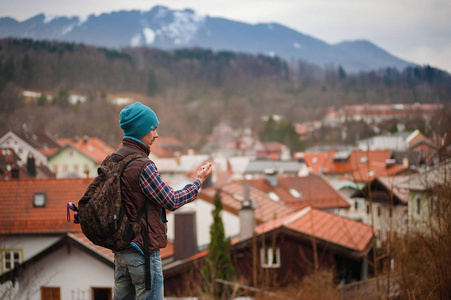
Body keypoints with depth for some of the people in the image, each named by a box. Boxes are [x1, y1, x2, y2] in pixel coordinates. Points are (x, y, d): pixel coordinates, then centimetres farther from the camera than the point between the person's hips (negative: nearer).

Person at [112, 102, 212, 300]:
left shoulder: (113, 160, 7)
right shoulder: (142, 166, -20)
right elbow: (172, 201, -14)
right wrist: (199, 181, -1)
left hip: (120, 248, 9)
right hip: (142, 250, -9)